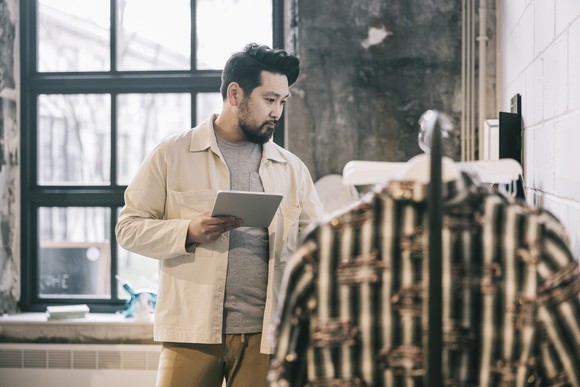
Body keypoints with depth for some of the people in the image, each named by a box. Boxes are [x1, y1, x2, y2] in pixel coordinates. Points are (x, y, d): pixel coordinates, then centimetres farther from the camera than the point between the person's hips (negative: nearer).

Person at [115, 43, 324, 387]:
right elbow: (129, 227, 2)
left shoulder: (292, 169, 11)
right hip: (192, 329, -2)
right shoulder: (172, 155, 3)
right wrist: (188, 232, -13)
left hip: (264, 333, 3)